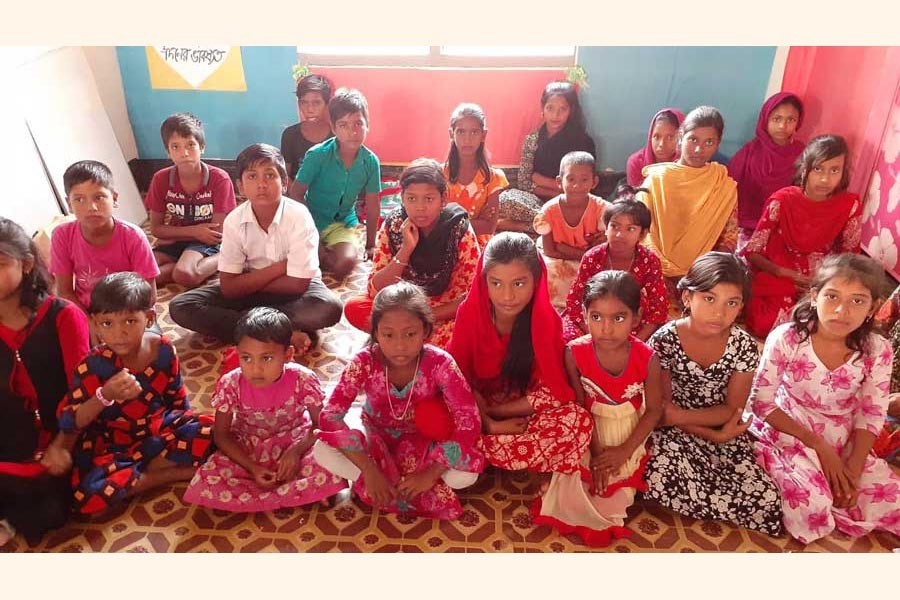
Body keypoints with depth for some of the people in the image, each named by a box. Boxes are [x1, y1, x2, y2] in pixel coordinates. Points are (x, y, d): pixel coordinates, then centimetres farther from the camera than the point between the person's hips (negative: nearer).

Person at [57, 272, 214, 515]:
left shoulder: (163, 349, -11)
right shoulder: (93, 366, -19)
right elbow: (68, 423, -20)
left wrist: (187, 427, 0)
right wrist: (105, 396, -34)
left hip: (159, 430, 2)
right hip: (110, 445, -2)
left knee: (210, 430, -21)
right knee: (87, 494, -30)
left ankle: (144, 472, -13)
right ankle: (175, 473, -15)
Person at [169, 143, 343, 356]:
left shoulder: (299, 217, -22)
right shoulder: (234, 221, -13)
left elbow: (297, 284, -22)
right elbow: (229, 287, -14)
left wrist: (249, 282, -13)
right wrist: (278, 268, -20)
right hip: (249, 291, 4)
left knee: (329, 308, -36)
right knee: (180, 307, -16)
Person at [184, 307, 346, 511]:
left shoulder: (302, 379, -22)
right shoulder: (230, 384, -19)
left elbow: (320, 424, -12)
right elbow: (221, 434, -8)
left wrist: (296, 451, -29)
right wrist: (252, 468, -19)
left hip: (294, 444, -1)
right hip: (247, 450, 2)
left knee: (330, 473, -30)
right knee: (204, 486, -25)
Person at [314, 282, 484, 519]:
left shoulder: (439, 363, -28)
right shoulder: (364, 363, -25)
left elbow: (469, 423, -27)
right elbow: (329, 417, -28)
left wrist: (430, 474, -32)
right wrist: (369, 470, -35)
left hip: (423, 440, -1)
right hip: (376, 436, 1)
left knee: (467, 473, -28)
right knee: (323, 451, -28)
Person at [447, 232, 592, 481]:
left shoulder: (547, 319, -16)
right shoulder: (470, 311, -15)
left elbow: (550, 391, -14)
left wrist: (492, 412, -18)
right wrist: (488, 424, -25)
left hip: (524, 412, 0)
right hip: (475, 409, 0)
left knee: (578, 421, -29)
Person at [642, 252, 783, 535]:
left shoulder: (744, 346, -10)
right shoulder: (664, 341, -16)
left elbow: (732, 410, -6)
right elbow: (660, 408, -10)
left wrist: (679, 416, -21)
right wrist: (714, 435, -19)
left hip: (725, 432, 3)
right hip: (676, 435, -2)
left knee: (767, 499, -17)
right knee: (665, 479, -34)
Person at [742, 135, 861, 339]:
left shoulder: (850, 205, -6)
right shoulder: (783, 200, -11)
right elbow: (751, 252, -7)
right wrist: (786, 274, -20)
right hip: (776, 278, -2)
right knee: (770, 322, -28)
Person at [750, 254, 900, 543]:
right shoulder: (786, 338, -20)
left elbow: (871, 416, -3)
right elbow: (762, 402, -15)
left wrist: (853, 469, -14)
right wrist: (819, 446, -17)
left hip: (845, 443, 4)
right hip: (789, 433, -4)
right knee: (810, 508, -26)